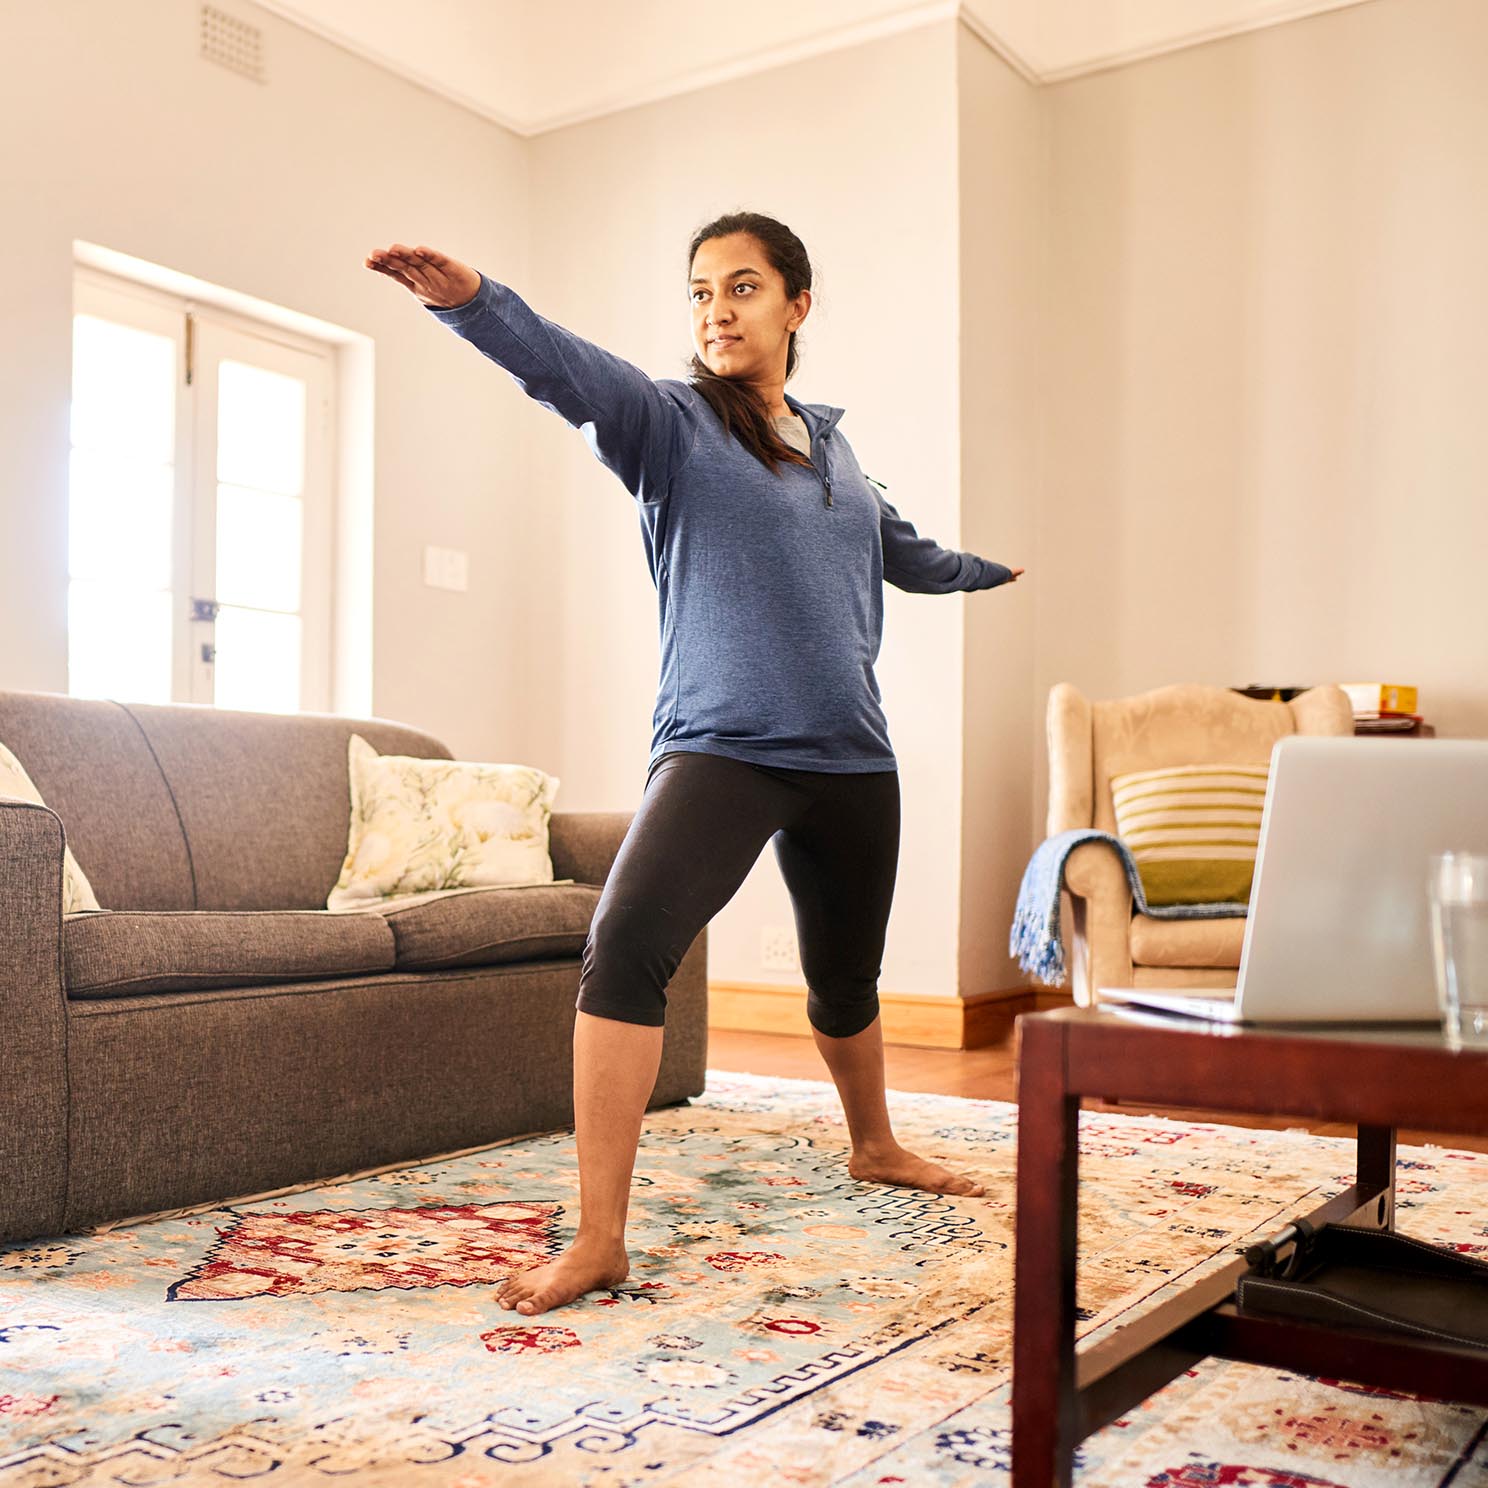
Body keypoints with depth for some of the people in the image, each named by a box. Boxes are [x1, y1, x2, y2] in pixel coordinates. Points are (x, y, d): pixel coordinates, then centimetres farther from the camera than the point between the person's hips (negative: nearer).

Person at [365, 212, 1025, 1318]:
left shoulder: (832, 447, 16)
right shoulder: (671, 421, 1)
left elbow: (906, 555, 34)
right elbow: (568, 369, -20)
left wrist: (992, 568, 52)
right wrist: (473, 301, -39)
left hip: (852, 759, 5)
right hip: (720, 748, -4)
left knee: (845, 978, 16)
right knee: (625, 946, -25)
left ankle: (876, 1147, 44)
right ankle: (599, 1240, -19)